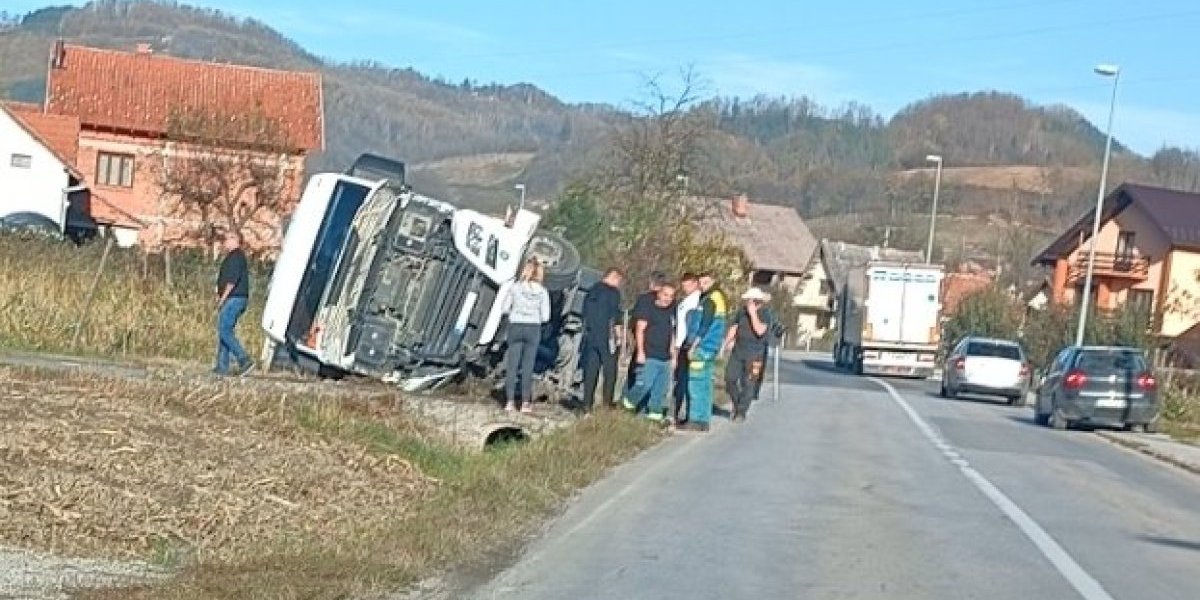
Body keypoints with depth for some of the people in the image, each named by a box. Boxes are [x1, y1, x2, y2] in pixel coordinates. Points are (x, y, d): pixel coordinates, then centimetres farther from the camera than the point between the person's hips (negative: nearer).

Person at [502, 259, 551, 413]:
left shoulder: (515, 287, -3)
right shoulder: (542, 292, -3)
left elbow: (505, 308, 2)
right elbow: (545, 316, -3)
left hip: (516, 327, 0)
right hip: (533, 328, 0)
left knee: (512, 365, 5)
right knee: (528, 367, 3)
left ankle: (510, 402, 2)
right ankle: (525, 403, 3)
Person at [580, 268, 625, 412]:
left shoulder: (592, 290, 15)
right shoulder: (613, 292, -7)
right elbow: (615, 317, -12)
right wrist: (618, 336, -6)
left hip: (590, 337, 6)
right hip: (606, 338, -6)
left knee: (590, 372, 7)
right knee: (610, 372, 2)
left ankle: (587, 405, 4)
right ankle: (607, 404, -2)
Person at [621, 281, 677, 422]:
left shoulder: (671, 313, 16)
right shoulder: (649, 309, -3)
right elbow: (639, 330, -8)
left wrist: (673, 355, 20)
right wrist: (640, 352, -15)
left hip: (665, 358, 6)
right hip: (649, 356, -6)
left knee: (661, 388, 5)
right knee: (645, 384, -12)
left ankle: (654, 412, 12)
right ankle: (629, 402, 9)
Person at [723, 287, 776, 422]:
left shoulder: (766, 314, -9)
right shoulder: (742, 311, 8)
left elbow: (760, 331, -23)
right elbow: (734, 328, 16)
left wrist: (753, 313, -21)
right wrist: (725, 344, 10)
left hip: (754, 355, -5)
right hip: (738, 351, 5)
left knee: (747, 384, -3)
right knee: (730, 378, -2)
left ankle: (741, 412, 7)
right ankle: (736, 405, 18)